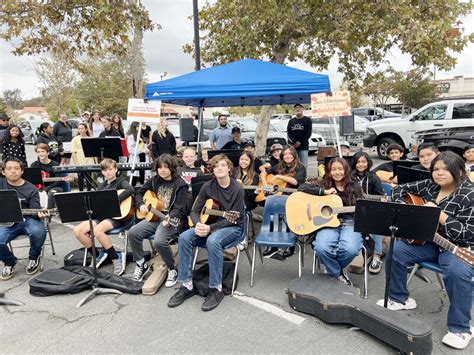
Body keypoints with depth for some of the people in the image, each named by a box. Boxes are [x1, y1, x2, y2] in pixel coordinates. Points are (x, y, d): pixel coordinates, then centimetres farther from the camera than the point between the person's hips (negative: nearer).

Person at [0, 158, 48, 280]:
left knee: (38, 232, -34)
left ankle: (34, 257, 1)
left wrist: (39, 214, -30)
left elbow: (35, 210, -6)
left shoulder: (31, 189, 0)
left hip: (27, 219, -2)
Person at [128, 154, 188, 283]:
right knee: (133, 232, -15)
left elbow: (179, 209, -15)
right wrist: (141, 205, 3)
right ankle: (141, 265, 5)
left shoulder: (180, 185, -9)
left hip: (172, 220, -6)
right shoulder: (155, 180, 9)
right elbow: (140, 192, 23)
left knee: (159, 241, -32)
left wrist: (169, 218, -33)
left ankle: (173, 269, -6)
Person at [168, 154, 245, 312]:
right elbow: (195, 211, 1)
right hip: (210, 225, 5)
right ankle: (187, 286, -12)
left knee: (213, 241, -37)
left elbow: (234, 219, -17)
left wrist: (210, 228, -25)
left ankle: (216, 289, -21)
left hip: (233, 228, -5)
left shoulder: (237, 189, -14)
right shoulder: (208, 186, -1)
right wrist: (198, 224, -22)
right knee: (184, 237, -21)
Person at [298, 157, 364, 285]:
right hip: (329, 224, 0)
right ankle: (337, 273, 1)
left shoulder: (354, 187, 13)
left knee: (350, 249, -33)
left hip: (350, 223, 0)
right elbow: (302, 187, -1)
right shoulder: (324, 185, 11)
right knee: (322, 248, -32)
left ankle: (333, 268, 4)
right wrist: (324, 191, -8)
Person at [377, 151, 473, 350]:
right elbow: (400, 189, 11)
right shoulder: (429, 185, 1)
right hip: (428, 241, 6)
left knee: (457, 272, -34)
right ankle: (399, 299, 8)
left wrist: (437, 213, -28)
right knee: (395, 251, -10)